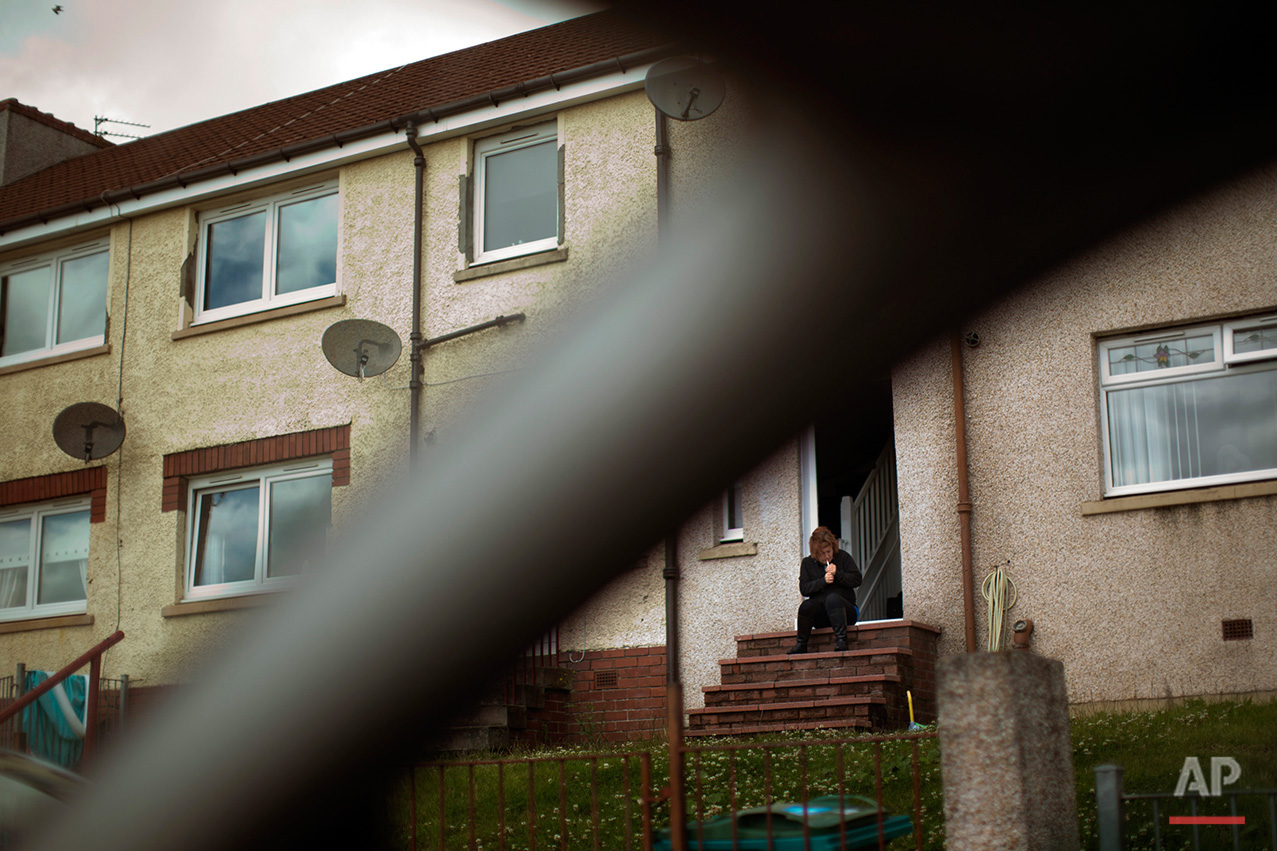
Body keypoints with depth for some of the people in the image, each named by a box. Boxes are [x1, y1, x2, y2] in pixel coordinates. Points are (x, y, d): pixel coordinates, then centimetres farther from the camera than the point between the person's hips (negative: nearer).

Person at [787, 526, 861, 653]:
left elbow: (857, 579, -2)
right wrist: (823, 581, -15)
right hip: (820, 616, 1)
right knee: (806, 605, -30)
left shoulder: (843, 557, 6)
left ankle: (841, 640, -41)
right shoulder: (807, 563, 10)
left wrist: (837, 574, -14)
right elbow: (804, 589, -2)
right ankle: (801, 645, -17)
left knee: (833, 598, -34)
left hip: (845, 610, -1)